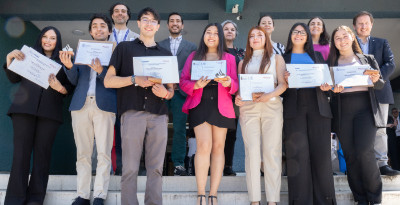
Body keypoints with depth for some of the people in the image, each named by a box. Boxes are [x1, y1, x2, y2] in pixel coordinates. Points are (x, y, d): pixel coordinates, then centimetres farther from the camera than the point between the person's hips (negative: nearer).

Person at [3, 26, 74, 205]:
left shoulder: (62, 62, 15)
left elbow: (70, 89, 7)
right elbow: (14, 79, 10)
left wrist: (59, 87, -13)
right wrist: (9, 59, -4)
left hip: (50, 111, 0)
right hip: (24, 108, 0)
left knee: (42, 153, -3)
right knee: (21, 151, -5)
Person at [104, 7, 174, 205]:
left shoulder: (166, 54, 18)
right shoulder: (124, 47, 11)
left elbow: (171, 89, 18)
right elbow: (108, 81, 4)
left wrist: (165, 93, -6)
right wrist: (134, 79, -11)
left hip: (159, 114, 2)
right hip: (133, 113, -2)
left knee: (156, 167, 3)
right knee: (130, 167, -1)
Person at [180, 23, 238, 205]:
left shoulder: (229, 58, 11)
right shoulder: (194, 56, 10)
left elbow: (235, 86, 7)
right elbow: (183, 81, 4)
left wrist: (229, 83, -15)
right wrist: (195, 85, -16)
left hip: (221, 106, 2)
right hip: (200, 105, -1)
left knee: (218, 148, 1)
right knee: (204, 146, -14)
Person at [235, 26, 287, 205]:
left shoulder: (276, 58, 14)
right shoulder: (244, 62, 20)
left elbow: (283, 83, 1)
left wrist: (270, 95, -18)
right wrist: (238, 98, -8)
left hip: (272, 107, -2)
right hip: (248, 108, 2)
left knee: (272, 152, -4)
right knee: (252, 152, -3)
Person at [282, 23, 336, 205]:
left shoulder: (317, 56, 21)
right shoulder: (284, 58, 15)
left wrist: (326, 87, -5)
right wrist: (284, 80, -12)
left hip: (318, 106, 2)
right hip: (294, 108, -2)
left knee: (321, 152, -3)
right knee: (298, 153, -6)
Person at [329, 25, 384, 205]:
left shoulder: (368, 59, 12)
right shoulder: (331, 63, 12)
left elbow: (381, 85, 12)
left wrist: (375, 80, -9)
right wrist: (333, 89, -13)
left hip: (365, 109, -1)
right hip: (342, 112, 1)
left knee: (365, 152, -13)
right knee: (350, 156, 2)